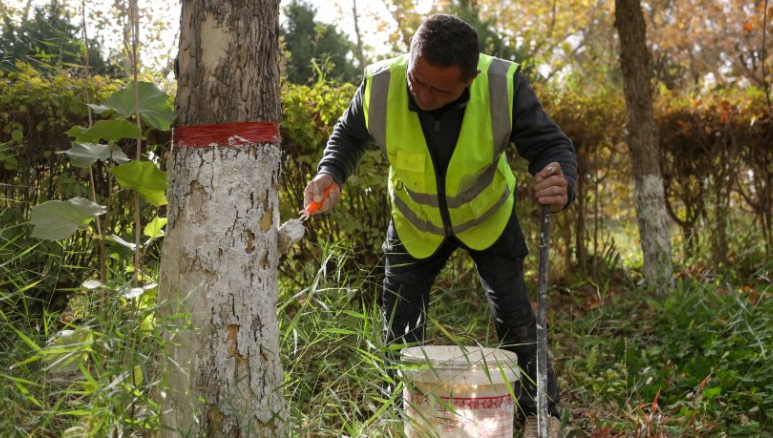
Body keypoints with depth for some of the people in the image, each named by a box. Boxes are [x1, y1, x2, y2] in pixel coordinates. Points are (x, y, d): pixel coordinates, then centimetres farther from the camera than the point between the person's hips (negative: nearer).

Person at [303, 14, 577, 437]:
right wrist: (330, 173, -30)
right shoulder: (380, 85, -30)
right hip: (414, 225, 1)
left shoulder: (503, 84, -34)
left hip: (488, 217, -1)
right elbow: (349, 135, -8)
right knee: (399, 324, 5)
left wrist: (562, 186, -51)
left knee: (514, 316, 3)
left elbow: (550, 144, -27)